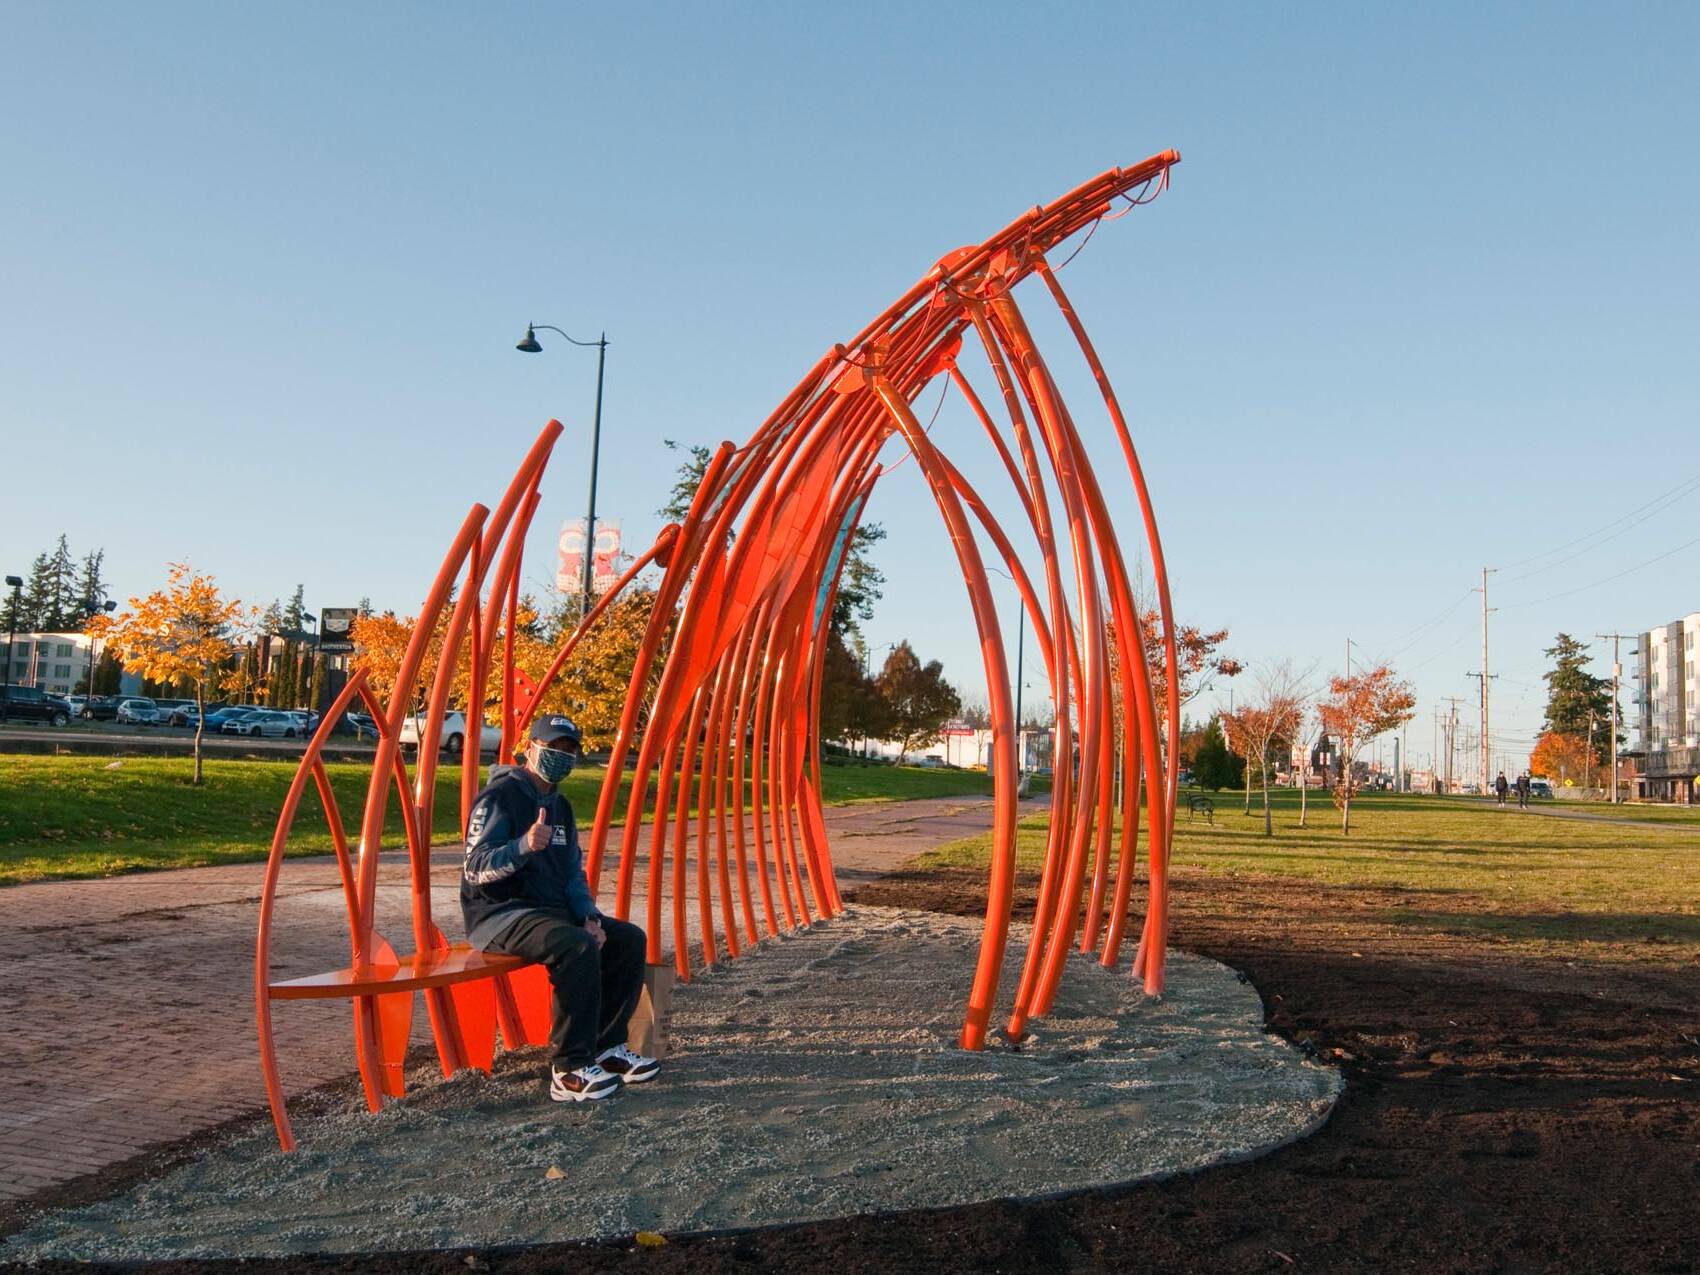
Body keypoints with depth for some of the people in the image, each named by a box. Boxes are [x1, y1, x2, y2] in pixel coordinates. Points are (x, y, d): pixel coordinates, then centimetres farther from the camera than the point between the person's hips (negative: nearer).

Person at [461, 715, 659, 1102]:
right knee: (578, 948, -33)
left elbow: (573, 873, 17)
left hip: (550, 910, 9)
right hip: (499, 914, -9)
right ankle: (569, 1070, -26)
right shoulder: (499, 797, -11)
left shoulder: (559, 806, 16)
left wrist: (589, 916, -2)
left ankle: (606, 1047, 2)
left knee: (629, 938, -5)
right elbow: (475, 869, -20)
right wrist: (524, 846, -38)